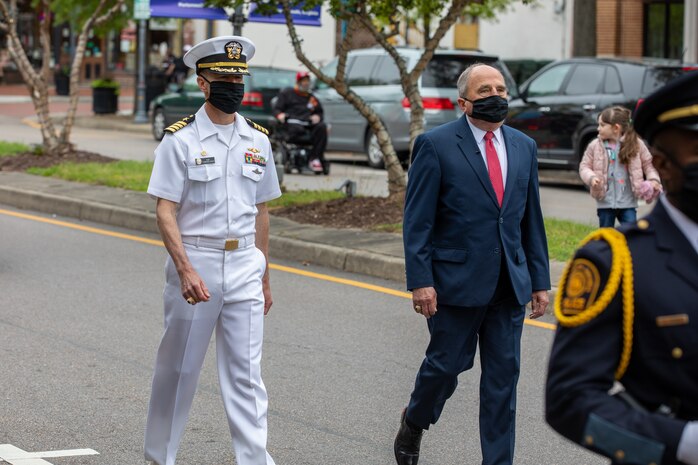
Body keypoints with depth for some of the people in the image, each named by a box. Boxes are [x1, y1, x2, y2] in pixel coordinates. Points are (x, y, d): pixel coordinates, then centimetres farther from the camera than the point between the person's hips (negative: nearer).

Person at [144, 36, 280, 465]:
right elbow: (166, 212, -10)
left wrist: (264, 277, 16)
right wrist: (186, 270, -22)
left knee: (246, 372, 0)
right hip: (195, 262, -3)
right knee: (179, 368, 8)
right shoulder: (181, 140, -5)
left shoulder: (258, 140, 8)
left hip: (244, 267, 3)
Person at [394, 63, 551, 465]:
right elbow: (417, 220, -8)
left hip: (510, 283, 4)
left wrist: (540, 280, 9)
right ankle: (414, 423, 36)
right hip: (456, 281, -4)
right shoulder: (436, 145, -6)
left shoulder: (524, 147, 10)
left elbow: (532, 218, 13)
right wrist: (420, 281, -15)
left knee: (504, 376, 5)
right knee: (447, 364, 6)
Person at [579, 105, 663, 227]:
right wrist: (591, 178, -18)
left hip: (628, 203, -1)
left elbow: (648, 164, 6)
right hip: (605, 202, 1)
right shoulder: (595, 146, -2)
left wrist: (653, 179, -11)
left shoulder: (636, 144, -3)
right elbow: (584, 166, 3)